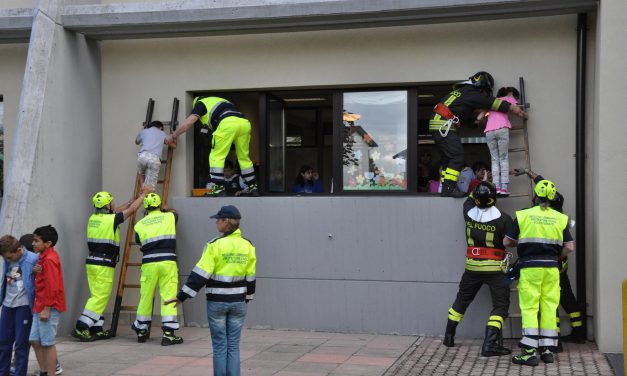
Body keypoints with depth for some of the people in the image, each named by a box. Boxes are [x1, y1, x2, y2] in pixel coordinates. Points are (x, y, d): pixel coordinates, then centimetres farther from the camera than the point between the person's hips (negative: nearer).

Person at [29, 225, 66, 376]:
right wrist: (39, 307, 16)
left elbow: (52, 286, -21)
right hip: (40, 306, 10)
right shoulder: (44, 257, 14)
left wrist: (46, 308, -20)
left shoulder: (49, 259, -16)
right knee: (34, 340, 12)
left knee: (48, 343, -3)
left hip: (48, 307, -9)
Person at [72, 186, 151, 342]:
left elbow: (116, 211, 25)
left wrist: (133, 199, 31)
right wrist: (144, 193, 12)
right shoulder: (111, 219, -11)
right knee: (99, 298, -6)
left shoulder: (93, 218, 10)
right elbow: (132, 209, -1)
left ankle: (96, 329, 13)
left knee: (98, 297, 12)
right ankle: (81, 328, -10)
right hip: (104, 265, -8)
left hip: (92, 263, 8)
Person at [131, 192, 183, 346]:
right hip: (168, 262, -2)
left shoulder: (139, 225, 9)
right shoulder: (169, 217, 8)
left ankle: (141, 331, 27)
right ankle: (168, 334, -7)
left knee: (146, 297, 12)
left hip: (148, 263, 2)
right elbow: (175, 212, 31)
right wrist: (163, 210, 51)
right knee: (168, 297, -2)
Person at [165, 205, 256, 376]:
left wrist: (181, 296, -9)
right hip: (238, 302, 4)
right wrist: (247, 298, 22)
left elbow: (200, 274, -15)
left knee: (220, 345, 5)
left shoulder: (215, 245, -13)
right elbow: (250, 277, 8)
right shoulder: (248, 246, 1)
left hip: (217, 302, -4)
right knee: (233, 345, 10)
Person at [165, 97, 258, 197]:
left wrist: (173, 136, 19)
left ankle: (218, 189, -6)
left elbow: (188, 122, 10)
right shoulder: (219, 101, 41)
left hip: (228, 123, -7)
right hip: (244, 122, 7)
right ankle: (253, 188, 18)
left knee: (216, 157, 1)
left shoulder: (200, 103, 21)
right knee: (244, 157, 17)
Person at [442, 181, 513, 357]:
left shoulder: (469, 213, -5)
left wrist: (480, 186, 28)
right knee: (500, 304, 1)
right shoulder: (502, 218, -16)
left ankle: (449, 336, 29)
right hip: (495, 268, -4)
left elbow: (469, 199, 19)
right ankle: (490, 344, -9)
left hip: (472, 266, 4)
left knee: (462, 299, 21)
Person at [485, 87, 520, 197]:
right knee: (504, 159, 2)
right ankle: (504, 188, -8)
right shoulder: (509, 99, 21)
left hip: (489, 131, 3)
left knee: (495, 159, 6)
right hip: (502, 129, -3)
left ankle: (496, 187, -7)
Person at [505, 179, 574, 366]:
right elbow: (569, 246, 1)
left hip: (530, 268, -3)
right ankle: (548, 350, 14)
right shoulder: (560, 218, 4)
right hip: (551, 268, 3)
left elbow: (507, 241, -1)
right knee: (549, 308, 10)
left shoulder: (523, 215, -4)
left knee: (529, 309, -2)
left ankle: (530, 352, -7)